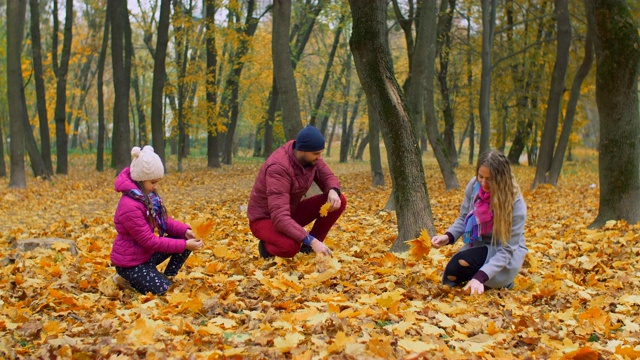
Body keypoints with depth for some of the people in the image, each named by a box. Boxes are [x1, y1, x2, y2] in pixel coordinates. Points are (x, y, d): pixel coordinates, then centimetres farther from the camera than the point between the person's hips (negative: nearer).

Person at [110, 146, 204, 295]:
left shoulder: (149, 196, -2)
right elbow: (149, 241, -27)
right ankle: (126, 278, 3)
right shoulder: (130, 206, -29)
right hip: (130, 262, -8)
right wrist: (184, 245, -25)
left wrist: (184, 231, -14)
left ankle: (167, 277, 6)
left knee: (184, 239, -4)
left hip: (146, 253, 8)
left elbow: (164, 220, 6)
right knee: (163, 291, -16)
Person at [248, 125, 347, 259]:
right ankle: (268, 246, -3)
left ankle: (308, 248, 0)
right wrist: (311, 241, -48)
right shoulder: (279, 167, -35)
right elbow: (280, 218, -42)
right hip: (265, 219, -8)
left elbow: (328, 177, 3)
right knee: (290, 247, -41)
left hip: (291, 212, 8)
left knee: (339, 201, -12)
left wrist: (333, 191, -24)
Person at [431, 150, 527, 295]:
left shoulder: (515, 203, -26)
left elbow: (507, 249, -27)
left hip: (506, 256, -6)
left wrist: (480, 277, -40)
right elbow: (464, 218, 2)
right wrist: (448, 236, -20)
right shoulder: (474, 185, -14)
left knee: (463, 262, -31)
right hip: (478, 246, 6)